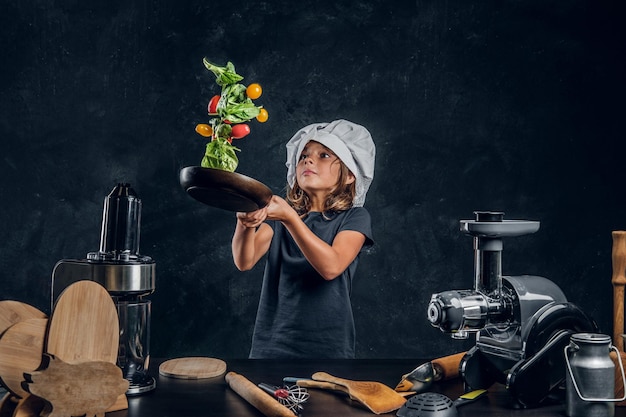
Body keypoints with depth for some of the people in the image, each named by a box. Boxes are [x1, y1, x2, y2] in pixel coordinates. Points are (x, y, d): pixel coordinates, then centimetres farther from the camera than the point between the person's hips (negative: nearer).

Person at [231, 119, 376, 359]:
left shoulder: (354, 217, -3)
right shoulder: (276, 213, 4)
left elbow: (331, 266, -21)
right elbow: (245, 261, -12)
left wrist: (289, 218, -32)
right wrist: (246, 223, -32)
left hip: (327, 347, -2)